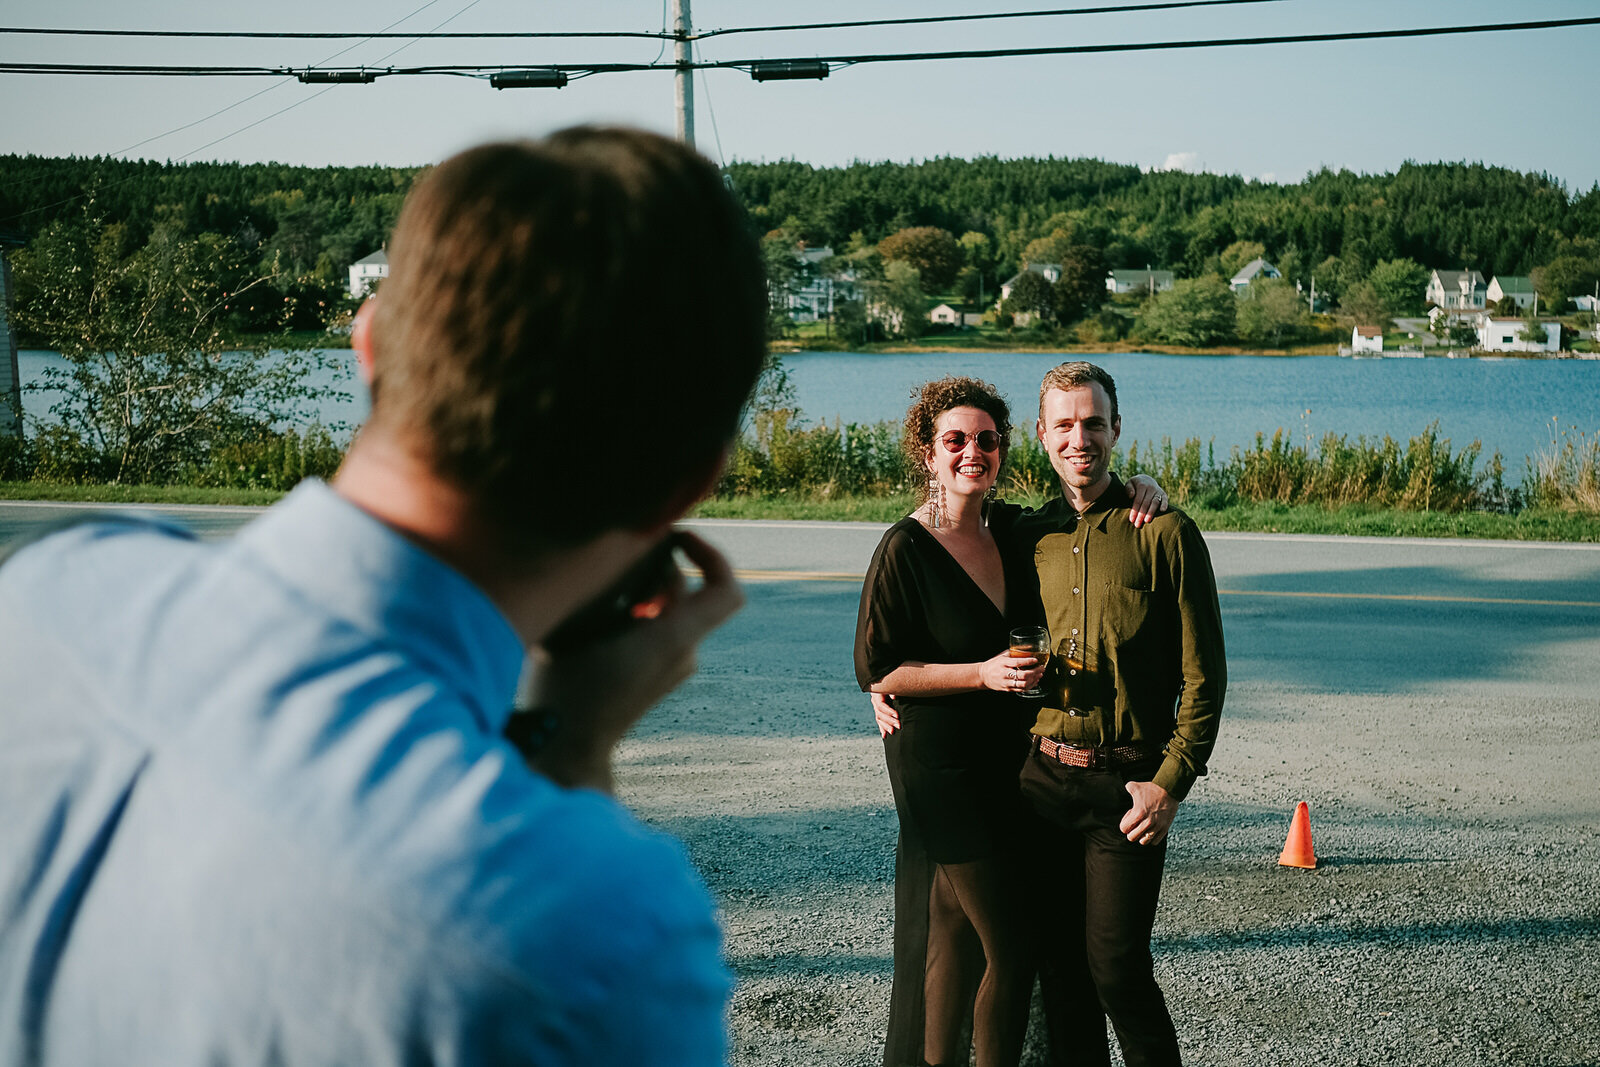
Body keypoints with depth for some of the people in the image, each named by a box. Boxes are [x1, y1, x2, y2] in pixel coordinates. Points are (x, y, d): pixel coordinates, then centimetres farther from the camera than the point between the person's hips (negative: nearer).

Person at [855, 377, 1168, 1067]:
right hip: (941, 763, -6)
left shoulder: (1014, 531, 5)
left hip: (1008, 755, 6)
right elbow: (875, 669, -11)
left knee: (956, 933, 15)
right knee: (1008, 948, -4)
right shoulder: (905, 549, -12)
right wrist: (983, 674, -18)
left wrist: (1140, 487, -2)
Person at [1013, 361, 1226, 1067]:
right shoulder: (1025, 536, 9)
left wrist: (1171, 782, -12)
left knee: (1116, 967, -5)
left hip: (1126, 786, -4)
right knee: (1056, 965, 9)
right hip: (1040, 776, 4)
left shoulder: (1165, 534, -4)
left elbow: (1204, 676, -4)